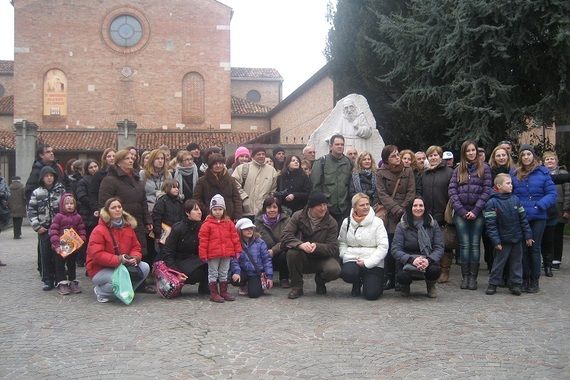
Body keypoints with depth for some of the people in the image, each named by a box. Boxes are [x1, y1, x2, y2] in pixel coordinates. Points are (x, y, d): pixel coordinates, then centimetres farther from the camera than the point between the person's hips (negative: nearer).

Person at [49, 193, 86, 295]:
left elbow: (81, 231, 6)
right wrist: (56, 244, -21)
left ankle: (73, 282, 25)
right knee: (60, 265, 4)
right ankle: (61, 284, 11)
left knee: (72, 264, 15)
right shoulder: (58, 217, -9)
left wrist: (82, 241, -10)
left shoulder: (78, 217, 3)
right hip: (60, 248, -4)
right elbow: (53, 230, -13)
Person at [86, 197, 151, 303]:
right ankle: (101, 292, -2)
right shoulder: (98, 231, -16)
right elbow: (96, 254, -24)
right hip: (100, 269, -6)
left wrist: (135, 258, -17)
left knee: (145, 267, -13)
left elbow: (136, 247, 7)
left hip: (122, 265, 6)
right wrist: (118, 259, -29)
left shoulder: (128, 227, 4)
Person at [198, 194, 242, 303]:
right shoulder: (207, 224, -7)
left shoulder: (229, 223, 5)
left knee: (224, 274, 14)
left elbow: (234, 237, 9)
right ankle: (214, 293, 12)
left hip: (227, 253, 4)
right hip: (213, 254, -4)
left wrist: (237, 250, 7)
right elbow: (203, 240, -8)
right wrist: (203, 254, -10)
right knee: (213, 274, 5)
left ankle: (224, 292, 24)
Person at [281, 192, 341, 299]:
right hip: (303, 260, 0)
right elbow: (285, 236, -18)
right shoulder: (298, 216, -7)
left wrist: (316, 246, -36)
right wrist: (301, 245, -38)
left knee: (334, 270, -30)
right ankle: (296, 287, -11)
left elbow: (333, 248, -14)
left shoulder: (331, 222, -7)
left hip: (322, 258, 0)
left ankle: (320, 281, 9)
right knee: (292, 252, -33)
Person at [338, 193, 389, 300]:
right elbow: (341, 242, 18)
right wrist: (345, 255, -2)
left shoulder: (377, 222, -2)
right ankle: (357, 284, 7)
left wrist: (367, 262, -14)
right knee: (347, 273, -33)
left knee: (371, 294, -17)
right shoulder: (347, 222, 9)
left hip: (373, 263, -2)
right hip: (352, 260, 2)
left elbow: (383, 246, -7)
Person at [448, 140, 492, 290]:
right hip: (461, 213, 1)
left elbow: (486, 191, -2)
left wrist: (475, 211, -9)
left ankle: (473, 277, 4)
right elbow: (452, 190, 4)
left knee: (475, 244, -1)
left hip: (477, 213, -1)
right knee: (464, 245, 0)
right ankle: (465, 276, 6)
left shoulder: (484, 168, 5)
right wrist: (461, 210, -7)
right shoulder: (458, 169, 12)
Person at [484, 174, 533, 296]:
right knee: (499, 262, 4)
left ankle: (515, 284, 20)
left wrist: (528, 235, 4)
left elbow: (523, 219, 7)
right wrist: (496, 241, -15)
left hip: (517, 239, 4)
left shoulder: (515, 200, 3)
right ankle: (493, 283, 14)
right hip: (503, 240, -4)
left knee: (516, 262, 10)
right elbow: (490, 224, -13)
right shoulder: (492, 203, -11)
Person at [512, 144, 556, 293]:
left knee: (535, 248, 4)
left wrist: (539, 205, -18)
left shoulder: (543, 172, -1)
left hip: (538, 217, -2)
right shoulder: (515, 174, 5)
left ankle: (535, 281, 14)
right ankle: (524, 279, 18)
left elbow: (552, 194, -5)